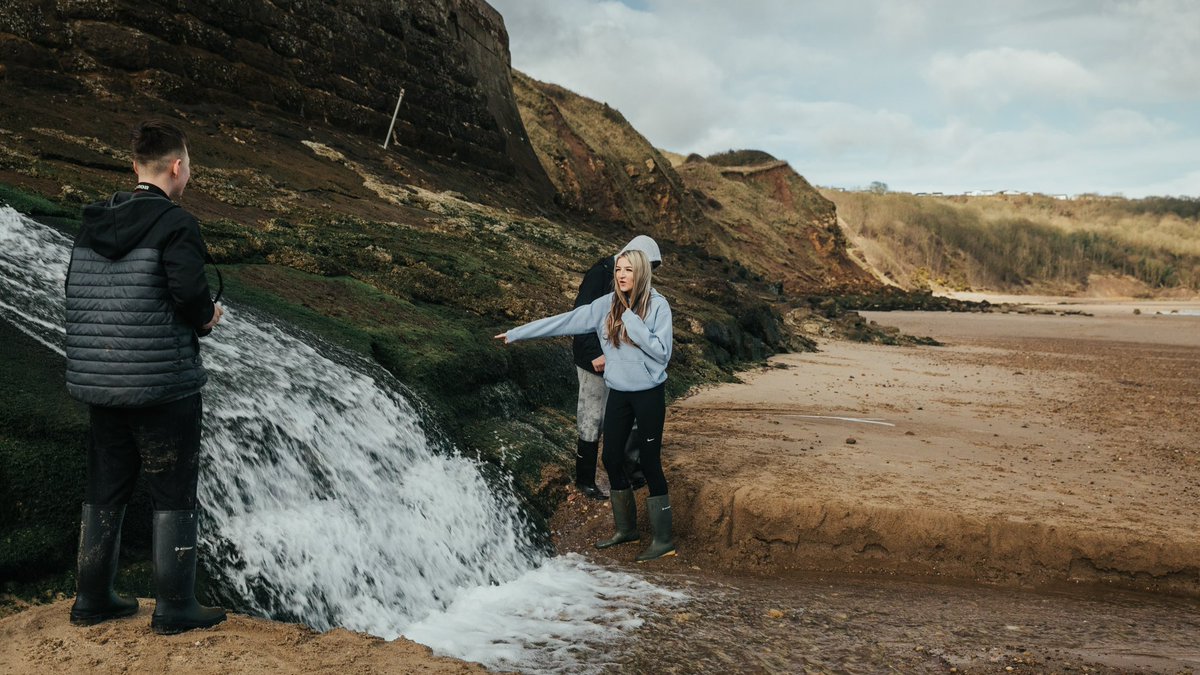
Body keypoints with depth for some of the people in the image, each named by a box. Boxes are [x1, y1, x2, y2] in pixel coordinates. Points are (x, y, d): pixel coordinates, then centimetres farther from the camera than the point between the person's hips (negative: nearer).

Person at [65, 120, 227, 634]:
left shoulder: (92, 224, 9)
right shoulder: (174, 222, -13)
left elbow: (76, 294, 11)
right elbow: (190, 293, -24)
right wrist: (205, 318, -4)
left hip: (97, 382, 7)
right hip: (162, 384, -7)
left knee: (104, 491, 18)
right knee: (173, 496, 4)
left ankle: (92, 600, 28)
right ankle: (175, 608, 11)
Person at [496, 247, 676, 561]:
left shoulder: (658, 305, -12)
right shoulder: (606, 305, 1)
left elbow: (662, 352, -19)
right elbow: (563, 322, 3)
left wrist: (631, 320, -21)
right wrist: (515, 334, 3)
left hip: (648, 394, -5)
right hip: (618, 394, 6)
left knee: (650, 462, -2)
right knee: (612, 459, 10)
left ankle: (663, 539, 9)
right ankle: (627, 528, 28)